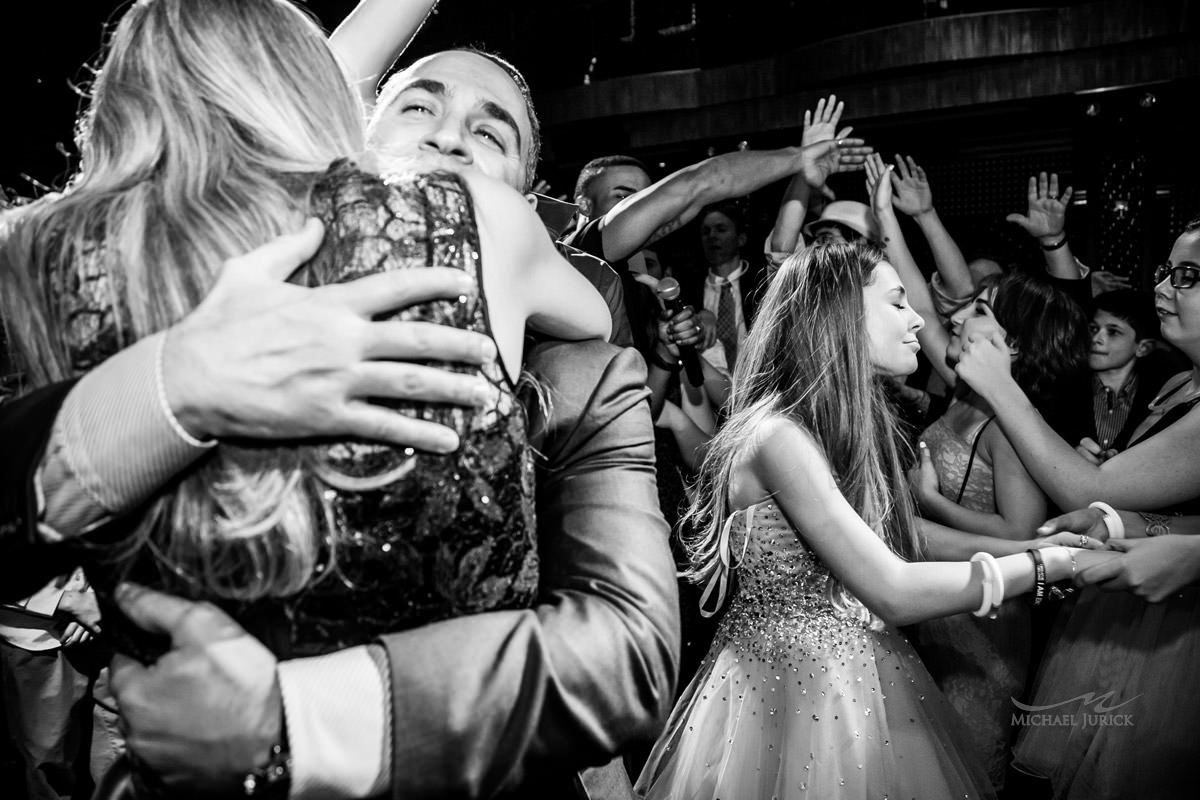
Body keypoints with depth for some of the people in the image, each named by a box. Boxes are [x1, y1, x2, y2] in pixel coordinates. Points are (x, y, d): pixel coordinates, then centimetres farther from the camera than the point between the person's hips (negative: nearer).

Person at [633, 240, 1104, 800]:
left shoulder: (850, 426, 7)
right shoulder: (777, 435, -22)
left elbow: (907, 539, 5)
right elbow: (894, 593, -24)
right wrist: (1055, 562, -17)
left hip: (864, 679, 9)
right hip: (791, 686, -8)